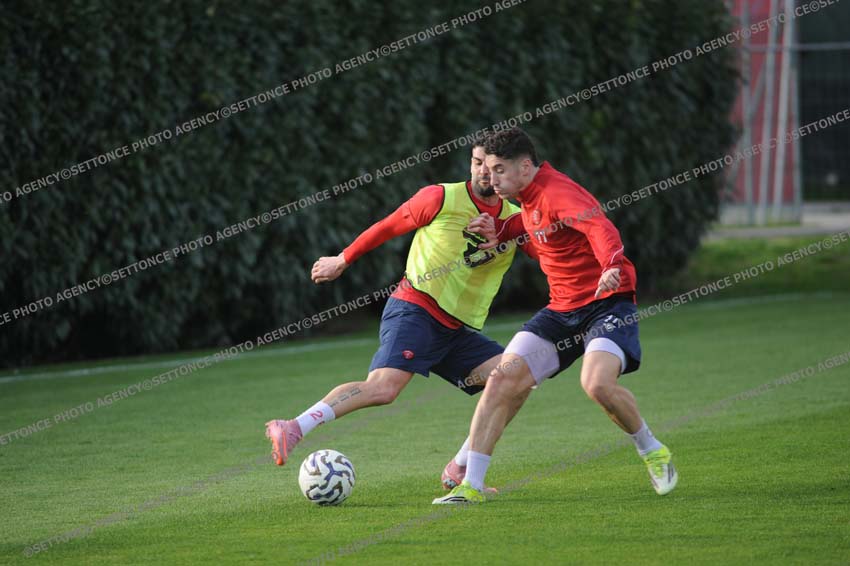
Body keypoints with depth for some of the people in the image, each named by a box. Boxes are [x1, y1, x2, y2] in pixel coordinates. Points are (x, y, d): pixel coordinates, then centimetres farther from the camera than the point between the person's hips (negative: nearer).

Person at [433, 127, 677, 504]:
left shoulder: (558, 193, -19)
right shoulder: (529, 197, 8)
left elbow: (602, 230, -36)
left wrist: (612, 267, -58)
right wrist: (500, 230, 10)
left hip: (606, 303, -8)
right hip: (562, 310, 8)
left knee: (597, 383, -31)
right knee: (502, 380, -7)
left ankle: (653, 453, -2)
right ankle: (470, 485, -4)